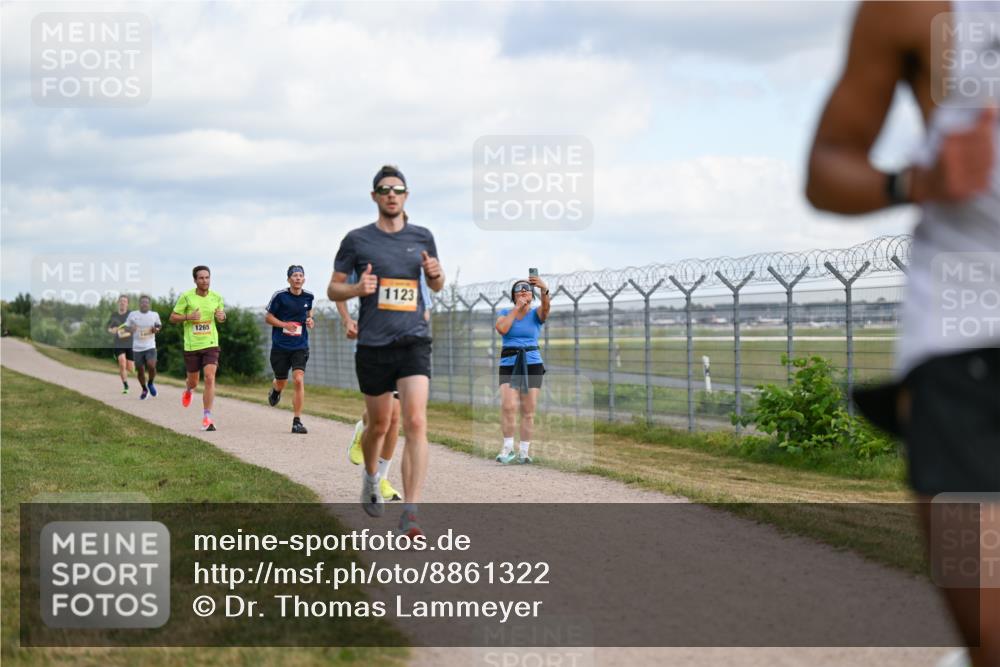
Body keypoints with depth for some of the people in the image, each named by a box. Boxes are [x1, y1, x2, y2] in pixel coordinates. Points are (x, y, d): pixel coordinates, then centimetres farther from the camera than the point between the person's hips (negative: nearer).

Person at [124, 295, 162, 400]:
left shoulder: (155, 315, 3)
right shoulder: (132, 314, 0)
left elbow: (159, 326, 17)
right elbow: (126, 327, 8)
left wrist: (157, 329, -6)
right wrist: (130, 329, -15)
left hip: (150, 346, -1)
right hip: (137, 348, 1)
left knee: (151, 366, -21)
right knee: (140, 371, 6)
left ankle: (150, 383, 9)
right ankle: (144, 390, 29)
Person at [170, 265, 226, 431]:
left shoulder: (217, 297, 2)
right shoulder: (186, 297, -6)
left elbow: (221, 315, 18)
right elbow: (173, 317, 0)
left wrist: (222, 316, -6)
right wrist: (188, 316, -18)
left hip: (211, 344, 1)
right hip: (191, 345, -1)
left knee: (210, 379, -15)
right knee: (193, 382, 11)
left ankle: (207, 418, -10)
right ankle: (188, 390, 51)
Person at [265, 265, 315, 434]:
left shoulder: (308, 296, 2)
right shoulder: (279, 296, -8)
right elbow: (268, 317, -1)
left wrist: (310, 320, 2)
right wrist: (285, 325, -16)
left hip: (300, 347, 1)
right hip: (280, 346, -1)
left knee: (299, 380, -16)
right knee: (282, 382, 11)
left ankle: (297, 421, -10)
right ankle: (275, 390, 52)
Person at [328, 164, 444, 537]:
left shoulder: (422, 237, 9)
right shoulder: (357, 240, 2)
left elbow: (437, 286, 21)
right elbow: (332, 289, 7)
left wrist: (436, 274, -3)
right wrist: (357, 289, -14)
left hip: (414, 342, 0)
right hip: (373, 345, 0)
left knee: (416, 423, -16)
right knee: (379, 426, 12)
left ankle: (410, 513, -19)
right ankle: (370, 478, 45)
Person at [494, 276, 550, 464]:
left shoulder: (536, 314, 6)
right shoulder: (505, 312, 8)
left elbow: (546, 307, -19)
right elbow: (502, 329, -13)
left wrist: (544, 289, -40)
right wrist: (517, 307, -7)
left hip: (532, 364, 1)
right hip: (508, 365, -1)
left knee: (528, 411, -1)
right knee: (508, 406, -19)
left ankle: (524, 451, 10)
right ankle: (508, 447, -7)